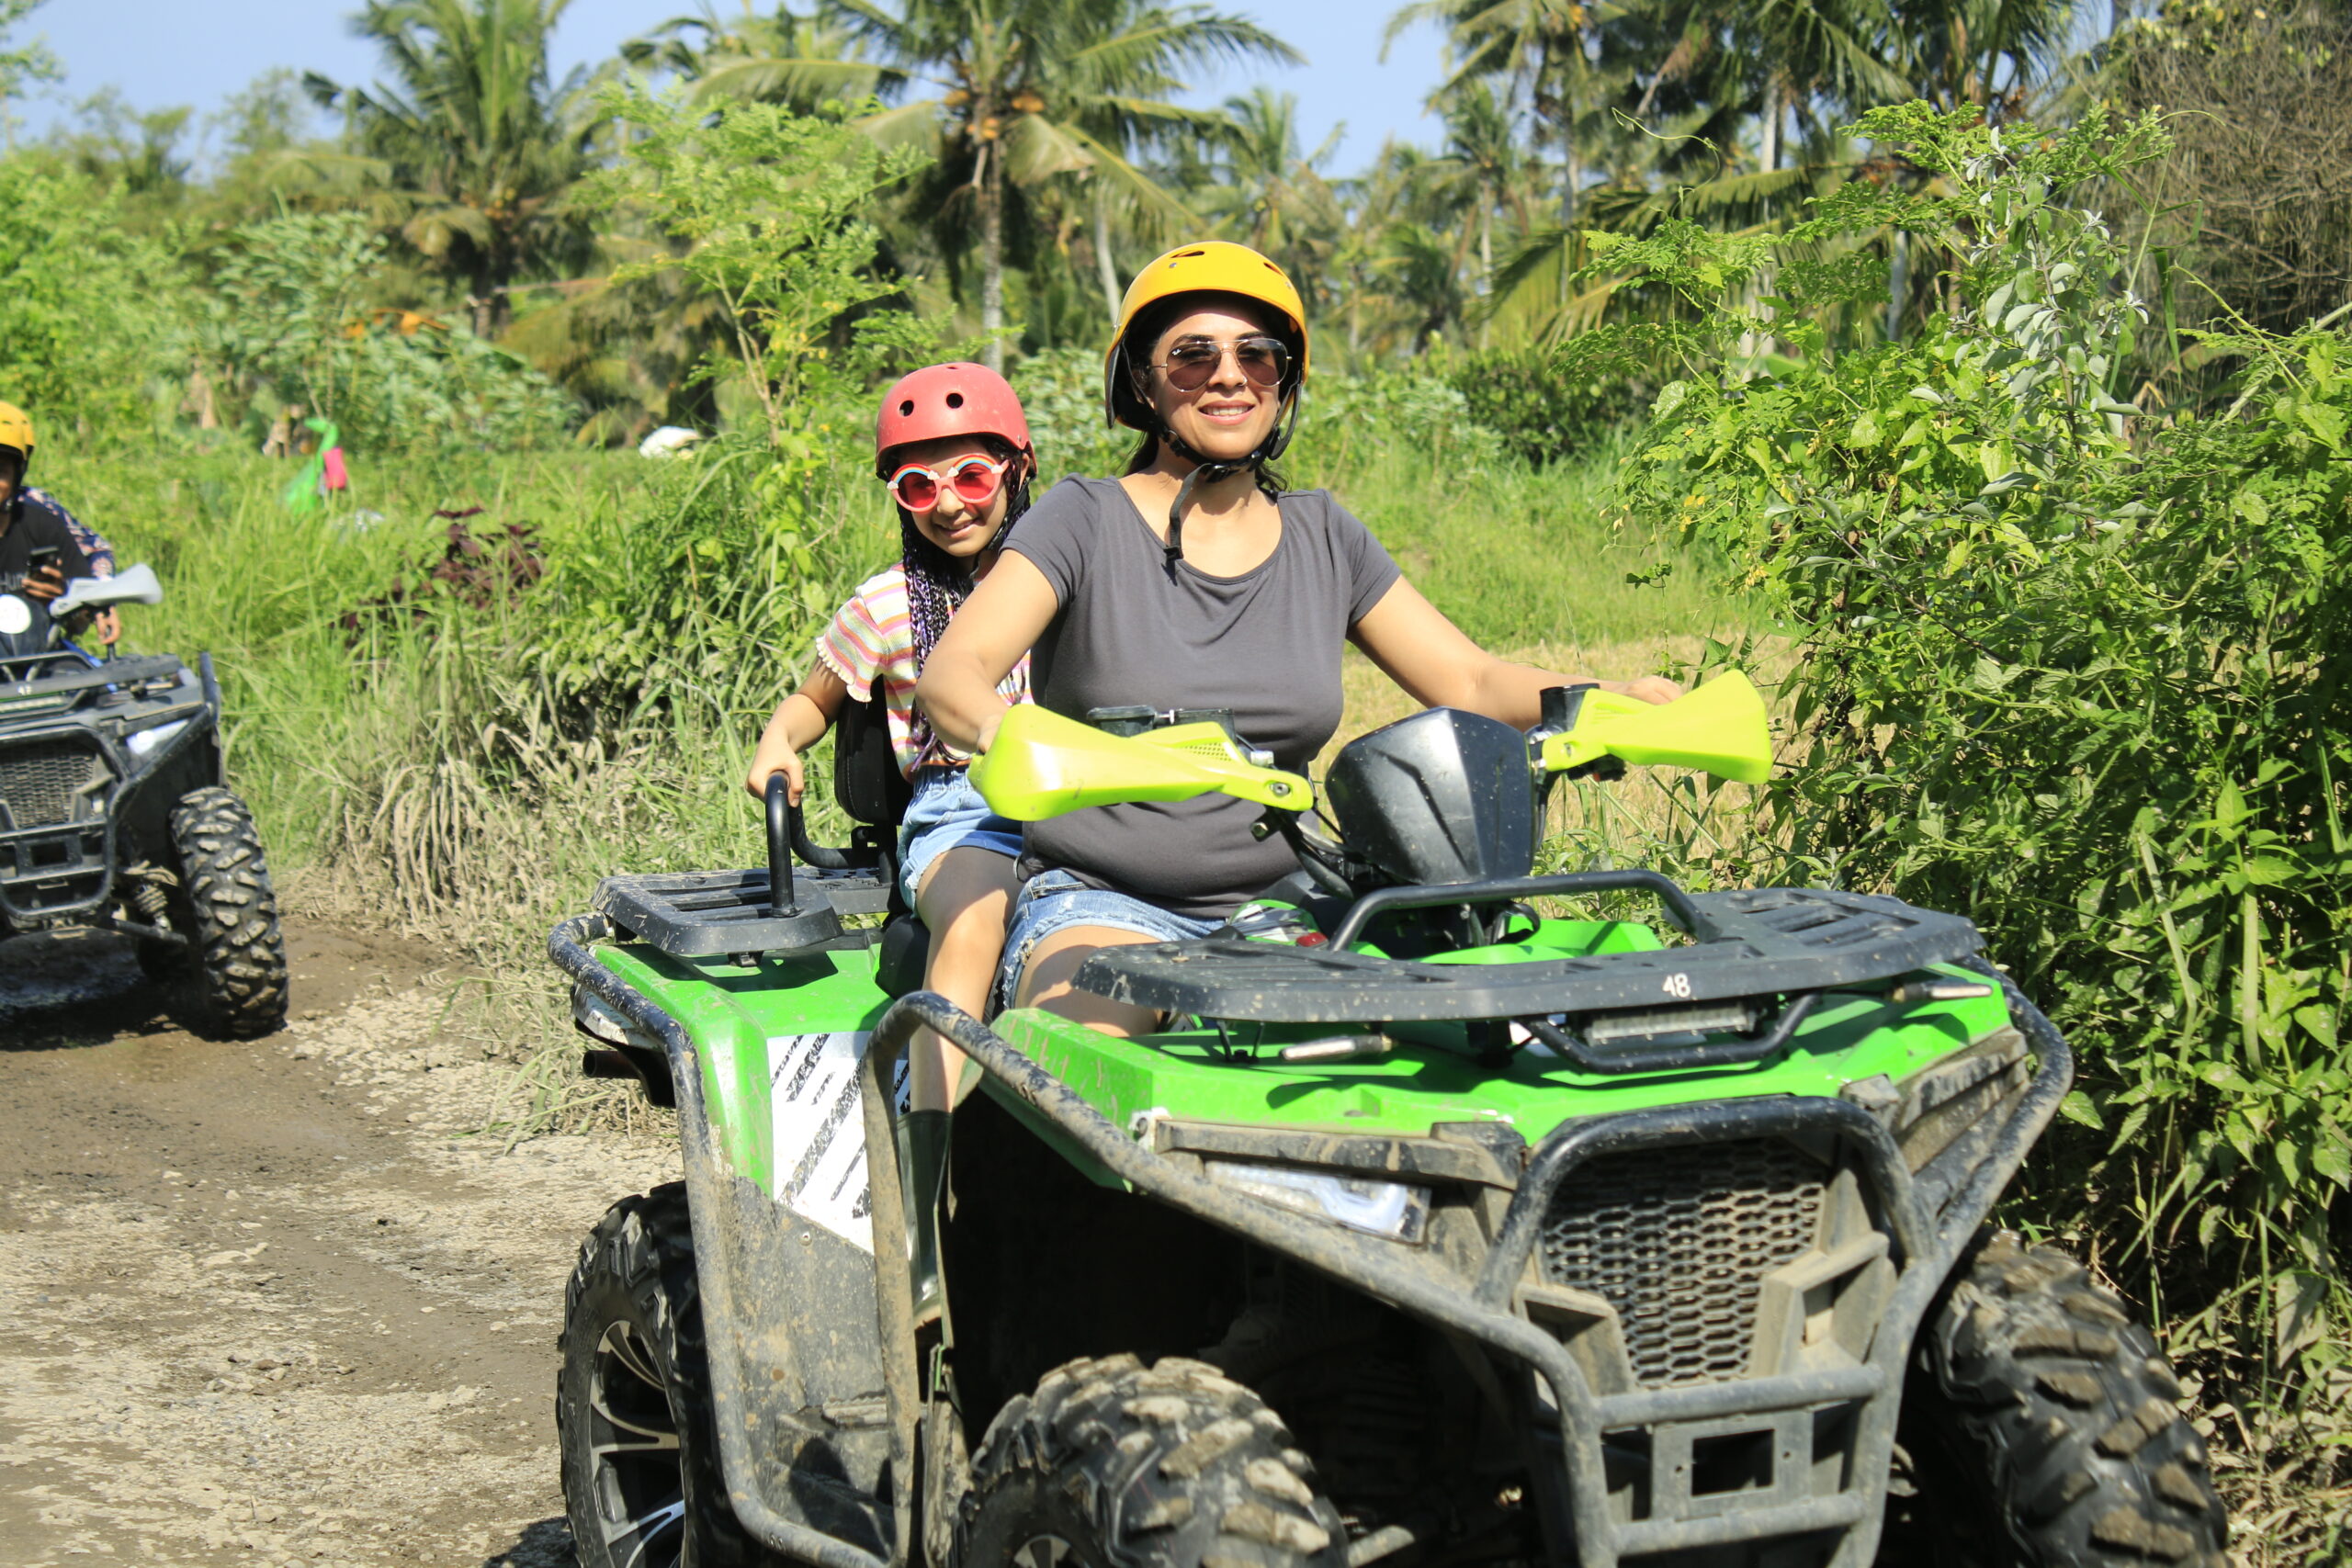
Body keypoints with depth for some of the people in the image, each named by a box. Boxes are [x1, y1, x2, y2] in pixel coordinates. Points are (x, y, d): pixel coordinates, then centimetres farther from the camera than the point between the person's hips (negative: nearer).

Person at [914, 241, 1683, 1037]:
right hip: (1103, 905, -4)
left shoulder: (1324, 538, 11)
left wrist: (1625, 701, -9)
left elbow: (1470, 682, 10)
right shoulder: (1086, 519, -1)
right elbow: (950, 672, -15)